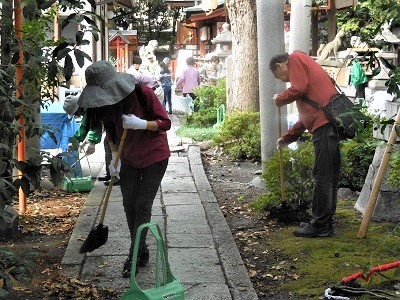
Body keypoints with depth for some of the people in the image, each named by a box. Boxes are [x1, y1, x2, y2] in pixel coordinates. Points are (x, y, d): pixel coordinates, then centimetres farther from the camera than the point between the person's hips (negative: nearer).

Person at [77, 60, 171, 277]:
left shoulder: (143, 94, -25)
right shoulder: (105, 102, -9)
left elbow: (165, 123, -19)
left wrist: (141, 124, -35)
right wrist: (115, 158, 0)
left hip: (154, 156, -5)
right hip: (129, 159, 5)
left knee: (142, 205, -6)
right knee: (129, 204, 4)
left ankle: (134, 256, 1)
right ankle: (142, 252, 18)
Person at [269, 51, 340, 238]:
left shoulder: (295, 58, 4)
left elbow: (299, 88, -13)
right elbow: (306, 116, 33)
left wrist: (279, 100, 6)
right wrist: (287, 138, 34)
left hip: (325, 122, -10)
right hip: (328, 123, 10)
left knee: (322, 175, -7)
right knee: (328, 175, 13)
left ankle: (320, 226, -3)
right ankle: (324, 222, 20)